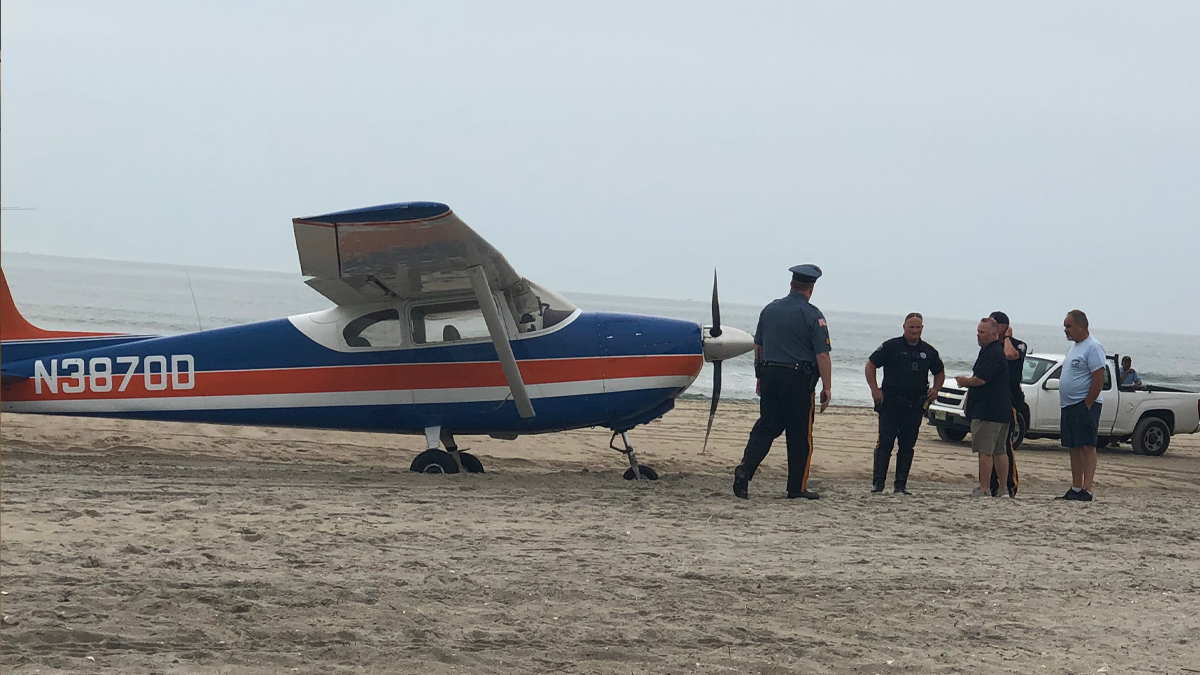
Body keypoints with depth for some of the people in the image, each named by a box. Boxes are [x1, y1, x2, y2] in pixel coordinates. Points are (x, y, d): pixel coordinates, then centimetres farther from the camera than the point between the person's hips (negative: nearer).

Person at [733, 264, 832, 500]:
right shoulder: (812, 315, -8)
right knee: (800, 434, 5)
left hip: (770, 376, 5)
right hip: (799, 380, -5)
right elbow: (822, 355, -12)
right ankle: (797, 487, 9)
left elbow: (758, 347, 16)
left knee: (766, 426, 10)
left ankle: (745, 468, -12)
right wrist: (826, 388, -7)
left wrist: (760, 378, 26)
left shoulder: (770, 310, 9)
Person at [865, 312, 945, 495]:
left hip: (916, 405, 3)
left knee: (907, 446, 5)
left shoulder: (928, 351, 10)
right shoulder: (891, 346, -1)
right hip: (890, 403, -3)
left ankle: (901, 485, 9)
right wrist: (875, 389, -9)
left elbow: (940, 372, 24)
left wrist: (935, 389, 6)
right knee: (885, 443, -7)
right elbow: (870, 366, 2)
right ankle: (877, 482, -5)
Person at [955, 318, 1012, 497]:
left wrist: (964, 381, -4)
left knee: (984, 450, -8)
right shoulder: (998, 351, 20)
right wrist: (968, 381, 13)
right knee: (999, 451, 13)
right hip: (1001, 410, 11)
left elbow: (980, 379, -22)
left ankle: (984, 488, -8)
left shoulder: (991, 353, -15)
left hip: (987, 411, -11)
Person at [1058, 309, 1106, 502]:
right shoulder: (1074, 347, 18)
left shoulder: (1093, 347, -12)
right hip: (1068, 406, 10)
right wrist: (1065, 405, 15)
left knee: (1087, 447, -9)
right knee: (1074, 449, 11)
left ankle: (1086, 490, -12)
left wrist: (1087, 405, -19)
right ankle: (1075, 489, 16)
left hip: (1084, 406, -10)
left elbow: (1099, 379, -19)